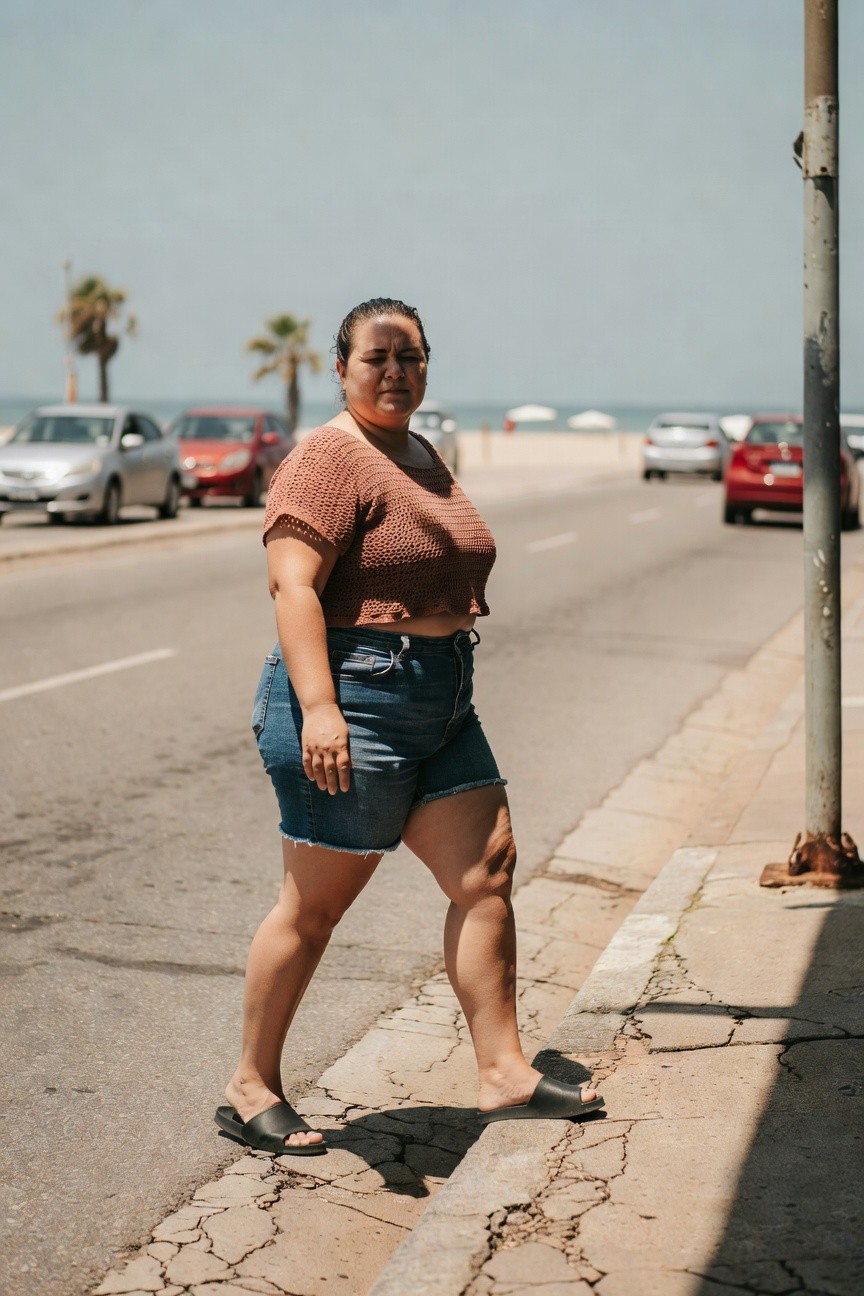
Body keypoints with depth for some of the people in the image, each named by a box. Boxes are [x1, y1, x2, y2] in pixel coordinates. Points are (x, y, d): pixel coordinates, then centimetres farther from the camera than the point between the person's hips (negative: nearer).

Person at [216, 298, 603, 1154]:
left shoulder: (424, 457, 17)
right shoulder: (329, 458, -11)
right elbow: (293, 585, -20)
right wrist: (318, 707, -29)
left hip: (440, 703, 9)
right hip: (353, 699, -9)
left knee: (487, 870, 2)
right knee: (315, 903, -1)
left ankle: (503, 1074, 7)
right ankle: (251, 1090, 12)